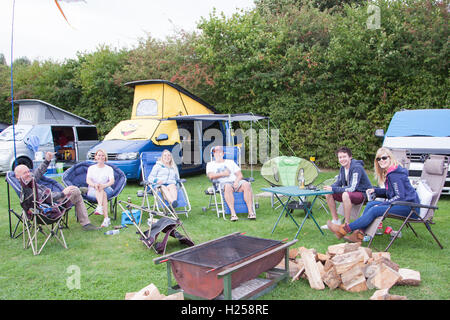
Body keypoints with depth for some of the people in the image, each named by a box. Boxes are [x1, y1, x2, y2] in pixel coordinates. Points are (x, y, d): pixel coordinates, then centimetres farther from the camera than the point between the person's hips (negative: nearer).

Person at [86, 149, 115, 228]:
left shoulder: (109, 169, 12)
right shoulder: (91, 168, 16)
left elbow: (112, 181, -8)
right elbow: (88, 180, -4)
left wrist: (104, 185, -32)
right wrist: (94, 185, -30)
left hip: (106, 189, 0)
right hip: (92, 190, 0)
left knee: (101, 190, -36)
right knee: (103, 194, -34)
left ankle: (99, 208, -54)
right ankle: (106, 218, -53)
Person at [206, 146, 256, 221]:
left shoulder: (230, 162, 29)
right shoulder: (210, 164, 23)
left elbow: (240, 175, 17)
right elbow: (211, 176, 1)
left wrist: (237, 181, -4)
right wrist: (223, 174, -1)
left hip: (235, 182, 3)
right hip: (223, 183, -3)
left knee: (247, 184, -31)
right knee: (228, 187, -41)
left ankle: (250, 212, -35)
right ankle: (233, 213, -46)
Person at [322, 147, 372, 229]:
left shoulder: (357, 168, -24)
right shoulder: (342, 168, 2)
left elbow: (352, 188, -30)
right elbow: (339, 183, 11)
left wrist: (333, 189, -30)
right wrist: (330, 187, -12)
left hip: (363, 194, -8)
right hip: (351, 192, 8)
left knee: (345, 194, -38)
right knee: (328, 194, -6)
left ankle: (347, 224, -27)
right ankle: (336, 221, 4)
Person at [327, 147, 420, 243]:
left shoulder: (394, 174, -17)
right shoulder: (388, 172, 14)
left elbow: (400, 197, -21)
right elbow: (390, 192, 20)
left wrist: (381, 204, -17)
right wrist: (375, 190, 6)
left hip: (409, 206, -10)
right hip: (403, 203, 10)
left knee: (374, 210, -21)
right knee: (370, 204, -1)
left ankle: (343, 230, -17)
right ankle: (359, 235, -8)